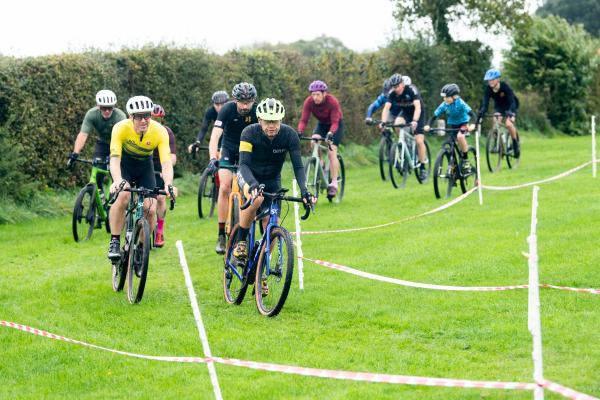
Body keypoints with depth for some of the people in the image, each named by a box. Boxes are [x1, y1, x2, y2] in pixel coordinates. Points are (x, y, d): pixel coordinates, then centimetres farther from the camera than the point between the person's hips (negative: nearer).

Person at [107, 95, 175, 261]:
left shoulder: (160, 132, -28)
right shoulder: (121, 128, -31)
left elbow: (166, 162, -34)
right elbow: (114, 158, -40)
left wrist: (168, 184, -53)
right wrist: (117, 180, -59)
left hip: (145, 166, 2)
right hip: (124, 164, -2)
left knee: (150, 209, -13)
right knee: (123, 196, -30)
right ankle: (114, 242, -17)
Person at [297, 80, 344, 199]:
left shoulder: (332, 101, -32)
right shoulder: (309, 102, -23)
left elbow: (334, 122, -35)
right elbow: (304, 120, -26)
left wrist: (330, 134, -53)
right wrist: (299, 132, -44)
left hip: (336, 125, -4)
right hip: (322, 124, 4)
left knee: (331, 152, -19)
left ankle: (334, 184, -16)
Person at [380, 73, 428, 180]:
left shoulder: (411, 89, -30)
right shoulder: (392, 93, -17)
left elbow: (418, 106, -40)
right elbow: (386, 107, -25)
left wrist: (415, 121, -55)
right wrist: (383, 122, -42)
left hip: (417, 113, -4)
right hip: (405, 112, 4)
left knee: (419, 140, -14)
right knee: (397, 124, -31)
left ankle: (423, 167, -1)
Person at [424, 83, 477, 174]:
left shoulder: (460, 103, -25)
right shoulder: (444, 105, -14)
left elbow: (471, 113, -34)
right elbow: (435, 115, -12)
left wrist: (473, 124, -51)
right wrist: (428, 125, -29)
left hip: (463, 123, -5)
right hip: (453, 124, 5)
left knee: (460, 136, -33)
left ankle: (465, 160, -19)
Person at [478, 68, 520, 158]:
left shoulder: (505, 86, -33)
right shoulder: (488, 89, -22)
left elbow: (512, 101, -38)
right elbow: (485, 102, -26)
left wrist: (510, 112, -56)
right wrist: (481, 112, -46)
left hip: (510, 106, -4)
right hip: (499, 106, 4)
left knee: (508, 124, -25)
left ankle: (516, 144, -4)